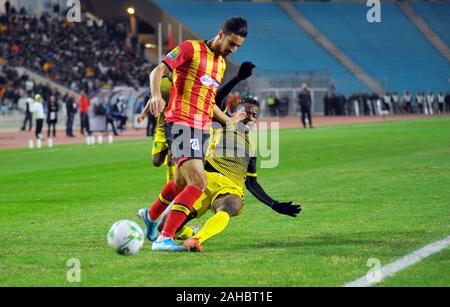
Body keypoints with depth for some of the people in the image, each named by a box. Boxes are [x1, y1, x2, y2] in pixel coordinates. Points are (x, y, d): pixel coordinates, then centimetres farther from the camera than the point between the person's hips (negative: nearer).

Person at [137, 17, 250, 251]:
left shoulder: (221, 63, 19)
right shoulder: (191, 49, -6)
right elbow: (158, 71, -12)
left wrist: (228, 120, 29)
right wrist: (156, 96, -29)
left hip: (203, 129, 9)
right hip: (181, 124, -9)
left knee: (182, 182, 22)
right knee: (198, 182, -21)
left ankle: (151, 216, 49)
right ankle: (164, 239, -20)